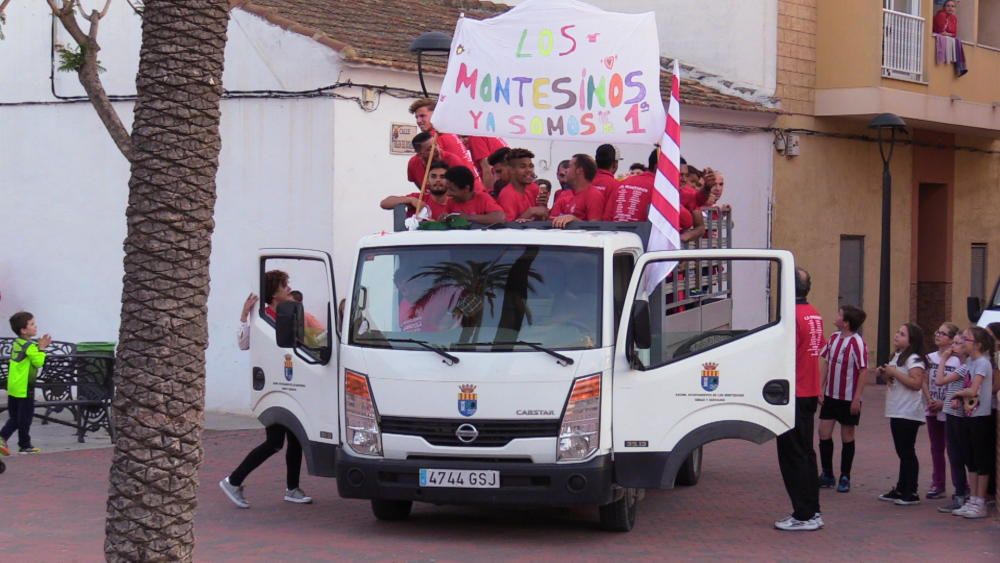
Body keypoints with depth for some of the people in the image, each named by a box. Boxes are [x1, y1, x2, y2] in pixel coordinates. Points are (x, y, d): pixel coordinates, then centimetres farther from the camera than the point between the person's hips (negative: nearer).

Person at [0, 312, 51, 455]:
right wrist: (41, 348, -11)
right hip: (25, 388, -8)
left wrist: (39, 347, 6)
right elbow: (38, 362, -20)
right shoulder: (30, 346, -16)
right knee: (25, 418, 4)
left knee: (14, 418, 15)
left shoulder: (16, 343, 9)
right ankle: (25, 446, 12)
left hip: (13, 387, 8)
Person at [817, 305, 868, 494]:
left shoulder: (856, 342, -16)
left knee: (847, 437, 6)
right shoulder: (834, 338, 4)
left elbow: (863, 371, -16)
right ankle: (827, 475, 18)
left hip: (849, 398, -6)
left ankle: (845, 478, 16)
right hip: (831, 395, 6)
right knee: (824, 433, 4)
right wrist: (821, 389, 10)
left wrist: (857, 398, -18)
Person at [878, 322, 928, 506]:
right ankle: (900, 490, 18)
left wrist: (894, 372, -21)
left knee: (907, 452, -6)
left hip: (909, 413, -9)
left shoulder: (914, 359, -13)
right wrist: (885, 374, 7)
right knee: (902, 452, 13)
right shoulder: (898, 356, 17)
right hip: (897, 412, 9)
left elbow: (916, 383, -24)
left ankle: (911, 493, -1)